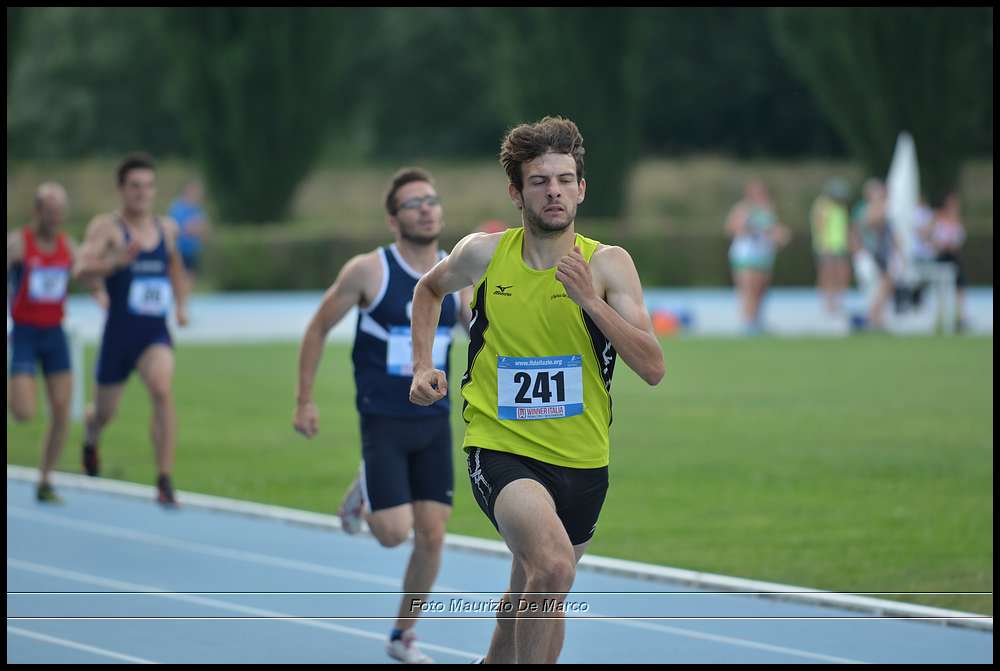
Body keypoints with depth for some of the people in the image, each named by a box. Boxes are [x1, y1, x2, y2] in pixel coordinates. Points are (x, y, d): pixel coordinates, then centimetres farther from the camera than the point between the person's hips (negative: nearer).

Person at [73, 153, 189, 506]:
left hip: (156, 334, 2)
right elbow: (82, 268, -24)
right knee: (104, 411, 14)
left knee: (163, 390, -26)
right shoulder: (106, 227, -8)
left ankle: (165, 480, -25)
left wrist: (181, 304, 15)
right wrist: (118, 261, -42)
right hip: (119, 333, -2)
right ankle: (90, 441, 53)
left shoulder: (167, 228, 7)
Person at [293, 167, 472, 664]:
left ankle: (403, 636, 18)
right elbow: (318, 329, 0)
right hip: (384, 421, -3)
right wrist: (305, 400, -2)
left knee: (432, 535, 0)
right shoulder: (368, 271, -9)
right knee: (394, 532, -12)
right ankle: (363, 496, 24)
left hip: (435, 421, 4)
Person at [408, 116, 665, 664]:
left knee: (534, 596, 20)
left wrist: (590, 300, -24)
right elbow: (430, 289, 20)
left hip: (581, 461, 3)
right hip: (500, 448, -3)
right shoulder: (484, 253, -3)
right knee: (552, 563, -31)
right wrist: (423, 366, 9)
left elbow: (652, 368, -14)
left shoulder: (609, 264, -6)